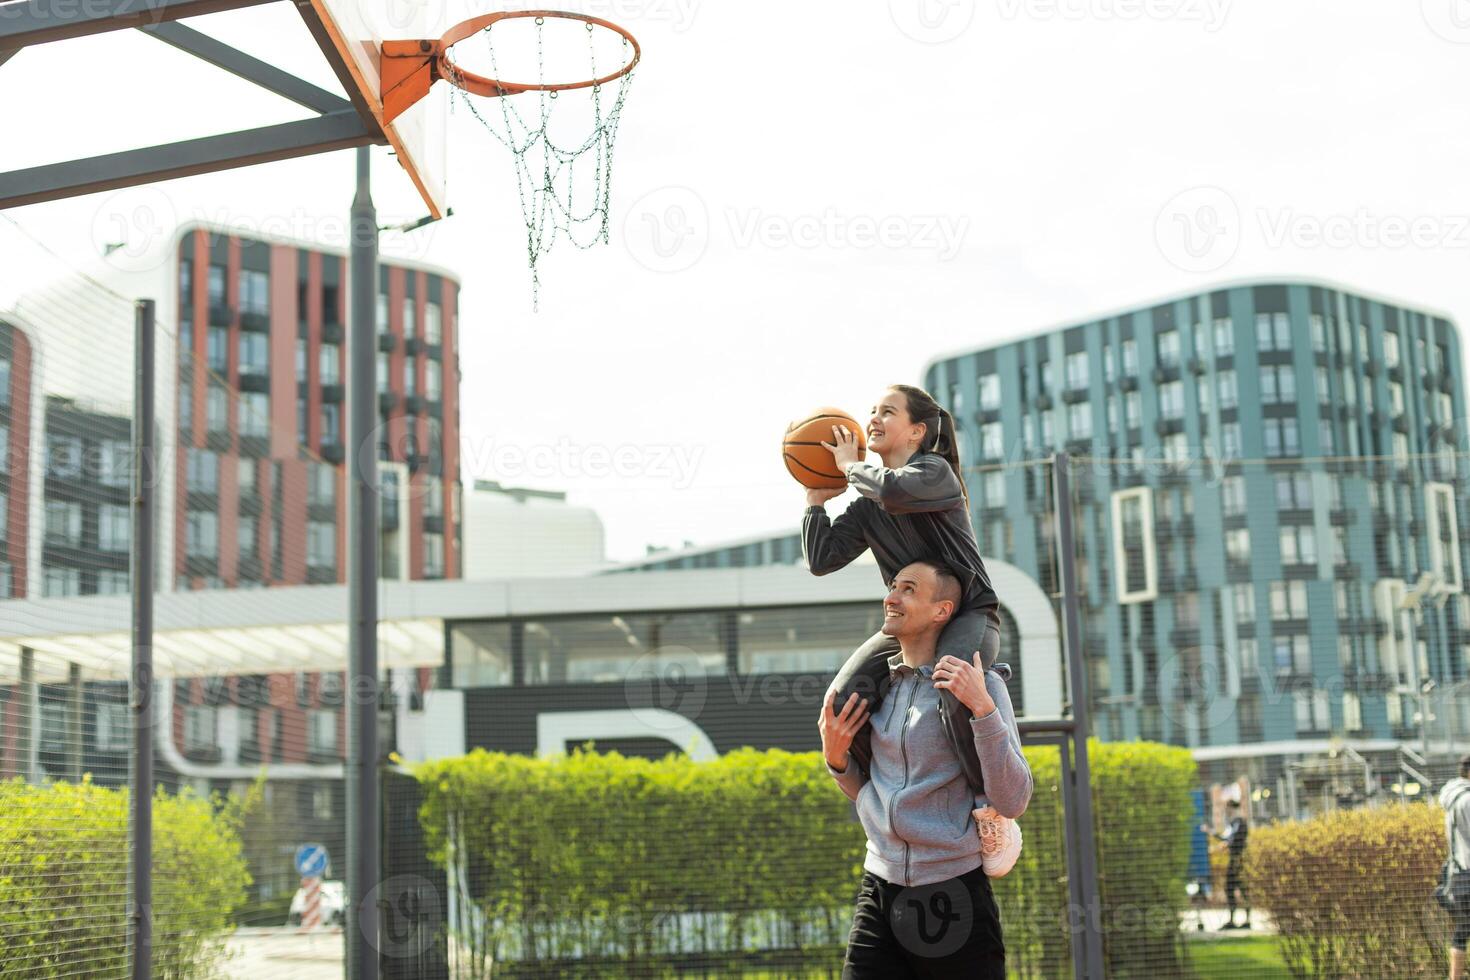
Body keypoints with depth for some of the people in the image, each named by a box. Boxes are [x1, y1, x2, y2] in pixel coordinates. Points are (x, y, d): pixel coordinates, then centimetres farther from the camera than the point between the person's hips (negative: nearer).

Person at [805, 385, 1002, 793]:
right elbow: (822, 560, 4)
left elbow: (894, 491, -33)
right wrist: (816, 501, 2)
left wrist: (850, 466, -15)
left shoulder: (936, 471, -10)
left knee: (953, 690, -38)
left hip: (969, 614, -6)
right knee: (844, 700, -15)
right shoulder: (866, 505, 8)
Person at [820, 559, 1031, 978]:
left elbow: (1012, 802, -13)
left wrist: (982, 708, -22)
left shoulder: (982, 686, -6)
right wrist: (835, 756, 1)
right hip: (879, 890, 4)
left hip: (953, 893, -4)